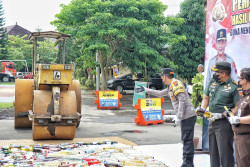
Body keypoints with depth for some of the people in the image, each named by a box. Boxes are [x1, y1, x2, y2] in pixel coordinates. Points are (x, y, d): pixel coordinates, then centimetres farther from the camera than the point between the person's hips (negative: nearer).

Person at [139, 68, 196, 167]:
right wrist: (147, 90, 42)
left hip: (188, 116, -10)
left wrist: (178, 118, -20)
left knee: (187, 141, -8)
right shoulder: (170, 86, 21)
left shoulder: (176, 84, -11)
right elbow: (160, 94, 38)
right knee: (186, 140, 12)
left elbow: (182, 100, -19)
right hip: (185, 117, 10)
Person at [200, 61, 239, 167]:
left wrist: (221, 115, -20)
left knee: (225, 152, -6)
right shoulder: (212, 82, 9)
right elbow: (206, 98, 21)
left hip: (224, 123, -7)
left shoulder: (233, 87, -12)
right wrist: (202, 108, 3)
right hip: (212, 122, 7)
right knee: (213, 151, 17)